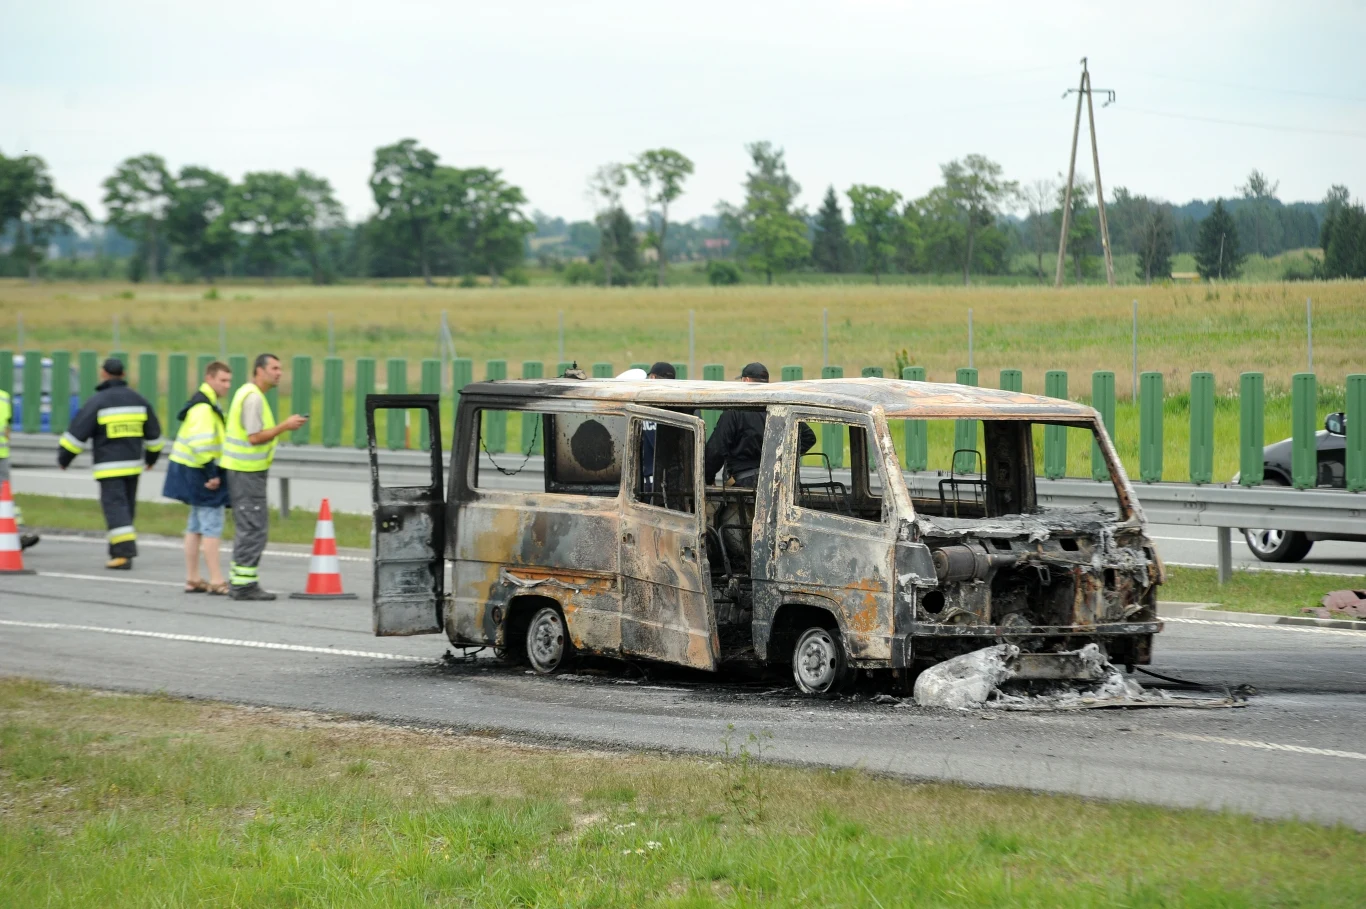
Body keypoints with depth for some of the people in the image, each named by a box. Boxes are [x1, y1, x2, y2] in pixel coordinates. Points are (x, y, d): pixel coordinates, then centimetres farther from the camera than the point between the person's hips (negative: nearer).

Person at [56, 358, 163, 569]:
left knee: (114, 506, -7)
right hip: (133, 464, 6)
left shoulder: (98, 401, -9)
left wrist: (64, 458, 1)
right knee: (127, 507, 13)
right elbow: (153, 432, 17)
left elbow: (78, 432, -9)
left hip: (109, 466, -6)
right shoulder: (138, 400, 8)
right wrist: (151, 457, 32)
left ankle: (125, 552, -18)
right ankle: (118, 551, 19)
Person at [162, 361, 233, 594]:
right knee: (212, 527, -8)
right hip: (200, 472, -11)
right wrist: (211, 474, -23)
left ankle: (192, 579, 20)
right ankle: (216, 581, -7)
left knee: (196, 527, 14)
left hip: (195, 473, 11)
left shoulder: (208, 404, 16)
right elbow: (201, 443, -27)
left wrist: (212, 472, 18)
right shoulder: (203, 407, -18)